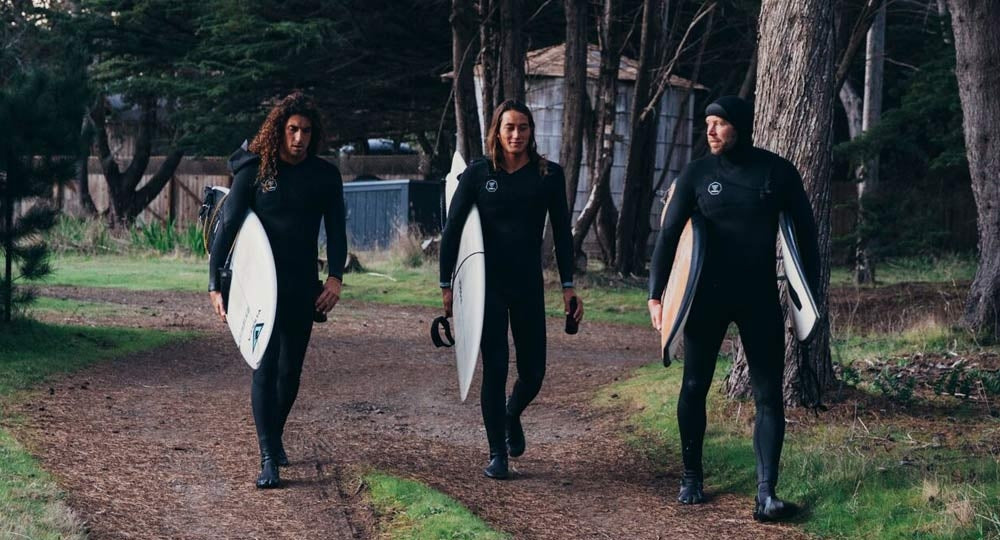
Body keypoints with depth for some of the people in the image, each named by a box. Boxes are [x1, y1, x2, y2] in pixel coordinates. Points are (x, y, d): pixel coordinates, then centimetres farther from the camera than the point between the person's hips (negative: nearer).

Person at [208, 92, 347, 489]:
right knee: (265, 366, -10)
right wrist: (216, 284, -12)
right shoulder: (254, 171, -4)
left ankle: (275, 437, 34)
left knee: (291, 370, 11)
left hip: (303, 288, 3)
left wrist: (335, 277, -9)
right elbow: (228, 227, -5)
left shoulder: (324, 176, 3)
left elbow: (336, 230, 6)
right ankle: (268, 459, -13)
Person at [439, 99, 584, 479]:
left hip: (528, 285, 2)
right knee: (495, 369, -4)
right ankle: (497, 454, 6)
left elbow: (561, 232, 5)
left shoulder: (549, 175, 1)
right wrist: (445, 284, -4)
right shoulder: (478, 173, -3)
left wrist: (568, 286, 1)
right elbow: (452, 230, -1)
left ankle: (512, 416, 38)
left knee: (532, 372, 5)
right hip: (487, 284, -2)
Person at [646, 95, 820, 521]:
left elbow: (805, 229, 4)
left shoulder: (777, 172, -3)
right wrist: (655, 293, -14)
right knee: (695, 386, 7)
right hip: (707, 295, 0)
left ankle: (766, 492, -4)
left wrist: (810, 288, 2)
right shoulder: (696, 174, -3)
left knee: (768, 394, -4)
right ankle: (691, 476, 24)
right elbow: (669, 234, -6)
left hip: (760, 296, 0)